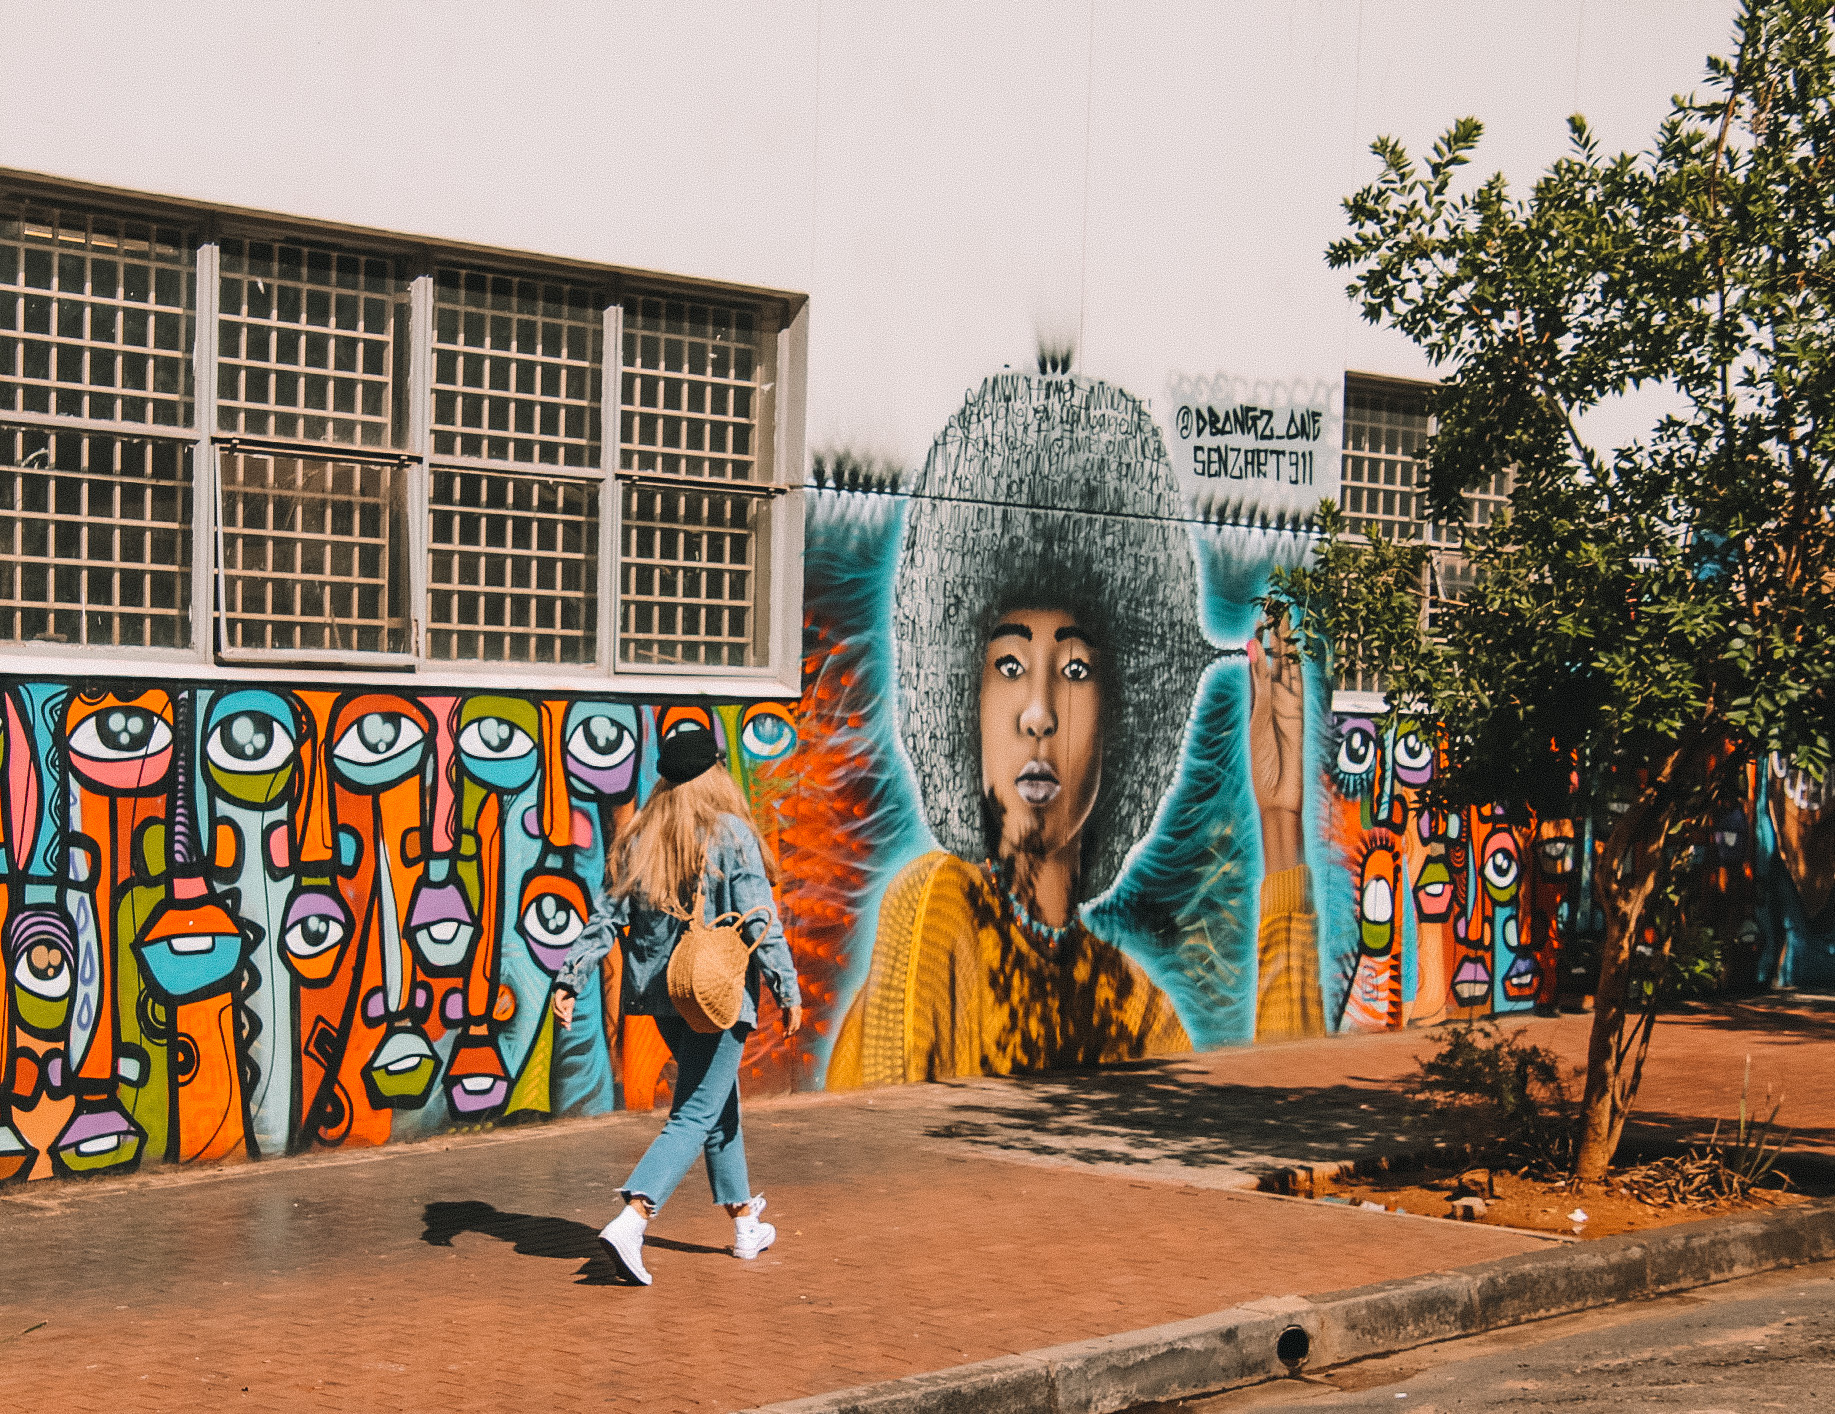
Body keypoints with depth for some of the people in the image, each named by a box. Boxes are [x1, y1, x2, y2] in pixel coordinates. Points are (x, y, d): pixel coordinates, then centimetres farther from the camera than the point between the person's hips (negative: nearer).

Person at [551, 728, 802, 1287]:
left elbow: (607, 916, 0)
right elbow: (760, 923, -12)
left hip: (662, 991, 6)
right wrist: (788, 990, -6)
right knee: (696, 1114, -4)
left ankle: (745, 1222, 32)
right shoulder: (731, 836, -11)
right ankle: (631, 1221, -21)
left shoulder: (640, 841, 4)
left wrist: (570, 979, 1)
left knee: (719, 1100, 22)